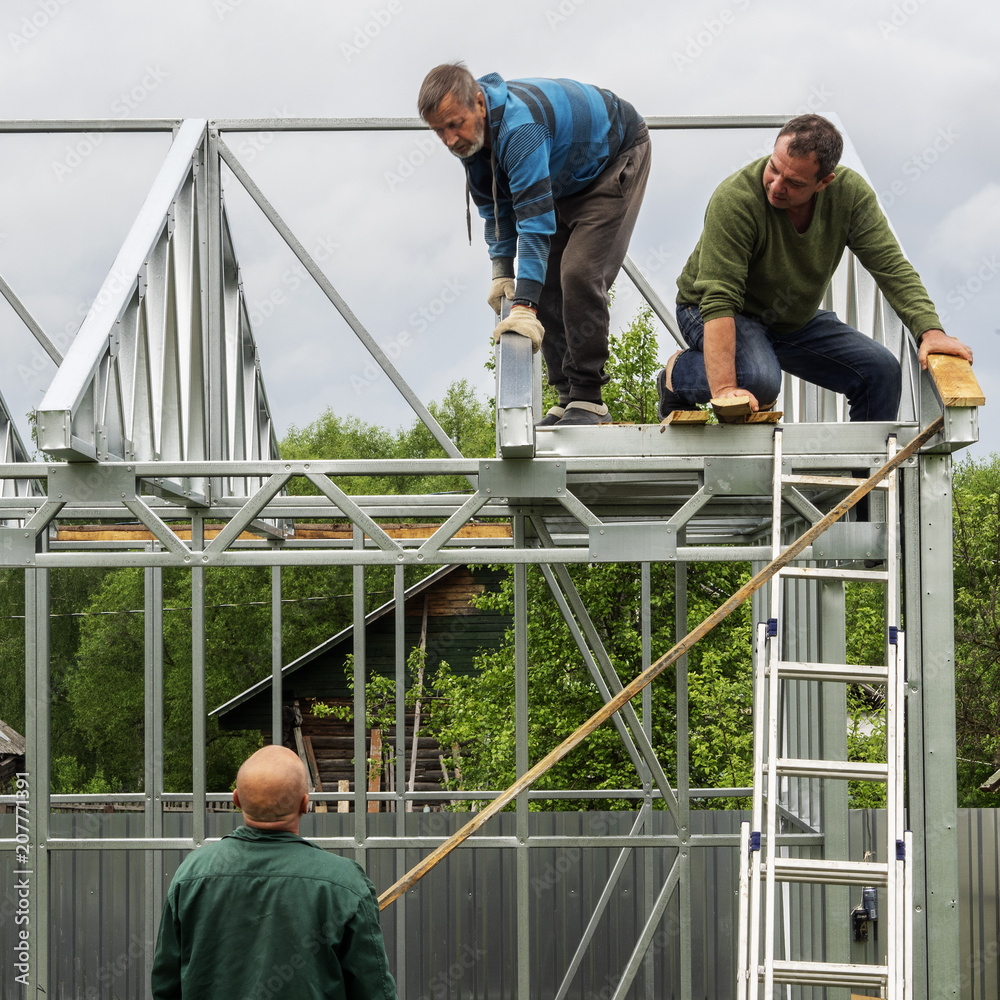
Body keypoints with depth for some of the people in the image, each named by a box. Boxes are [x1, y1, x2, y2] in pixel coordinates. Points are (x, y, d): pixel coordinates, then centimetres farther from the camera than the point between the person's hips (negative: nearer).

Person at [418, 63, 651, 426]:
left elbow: (536, 219, -46)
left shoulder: (519, 127, -42)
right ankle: (568, 399, 5)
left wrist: (524, 305, -51)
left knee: (580, 274, -21)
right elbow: (495, 205, 1)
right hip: (564, 179, 8)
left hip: (617, 158, -8)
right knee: (544, 283, 0)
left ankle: (588, 399, -16)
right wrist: (502, 270, -8)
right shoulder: (470, 133, -15)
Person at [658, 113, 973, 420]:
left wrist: (930, 330, -32)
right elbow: (718, 299, -37)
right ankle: (680, 371, -5)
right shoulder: (734, 200, -33)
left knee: (881, 370, -12)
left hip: (795, 319, 5)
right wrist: (724, 389, -48)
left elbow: (891, 266, -16)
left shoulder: (850, 192, -18)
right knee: (759, 381, -35)